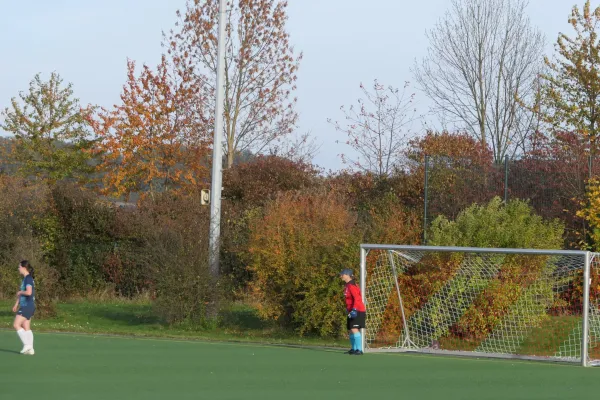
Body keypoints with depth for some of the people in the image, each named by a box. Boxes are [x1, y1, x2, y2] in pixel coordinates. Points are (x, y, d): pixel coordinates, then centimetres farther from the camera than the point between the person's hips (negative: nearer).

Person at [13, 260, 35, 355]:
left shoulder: (28, 278, -16)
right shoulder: (25, 278, 15)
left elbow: (29, 292, -28)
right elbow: (22, 292, 25)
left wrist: (20, 292, -10)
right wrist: (17, 304, 27)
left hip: (27, 306, -10)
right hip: (25, 306, 10)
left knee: (16, 325, -9)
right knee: (26, 327, 9)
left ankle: (27, 344, -8)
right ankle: (30, 349, 8)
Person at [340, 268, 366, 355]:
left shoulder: (352, 285, -16)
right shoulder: (347, 286, 14)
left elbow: (357, 299, -24)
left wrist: (354, 309, -31)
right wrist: (348, 309, 27)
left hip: (357, 311, -10)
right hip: (351, 311, 10)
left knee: (354, 329, -17)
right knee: (350, 330, 14)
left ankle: (359, 350, -19)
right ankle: (354, 349, 26)